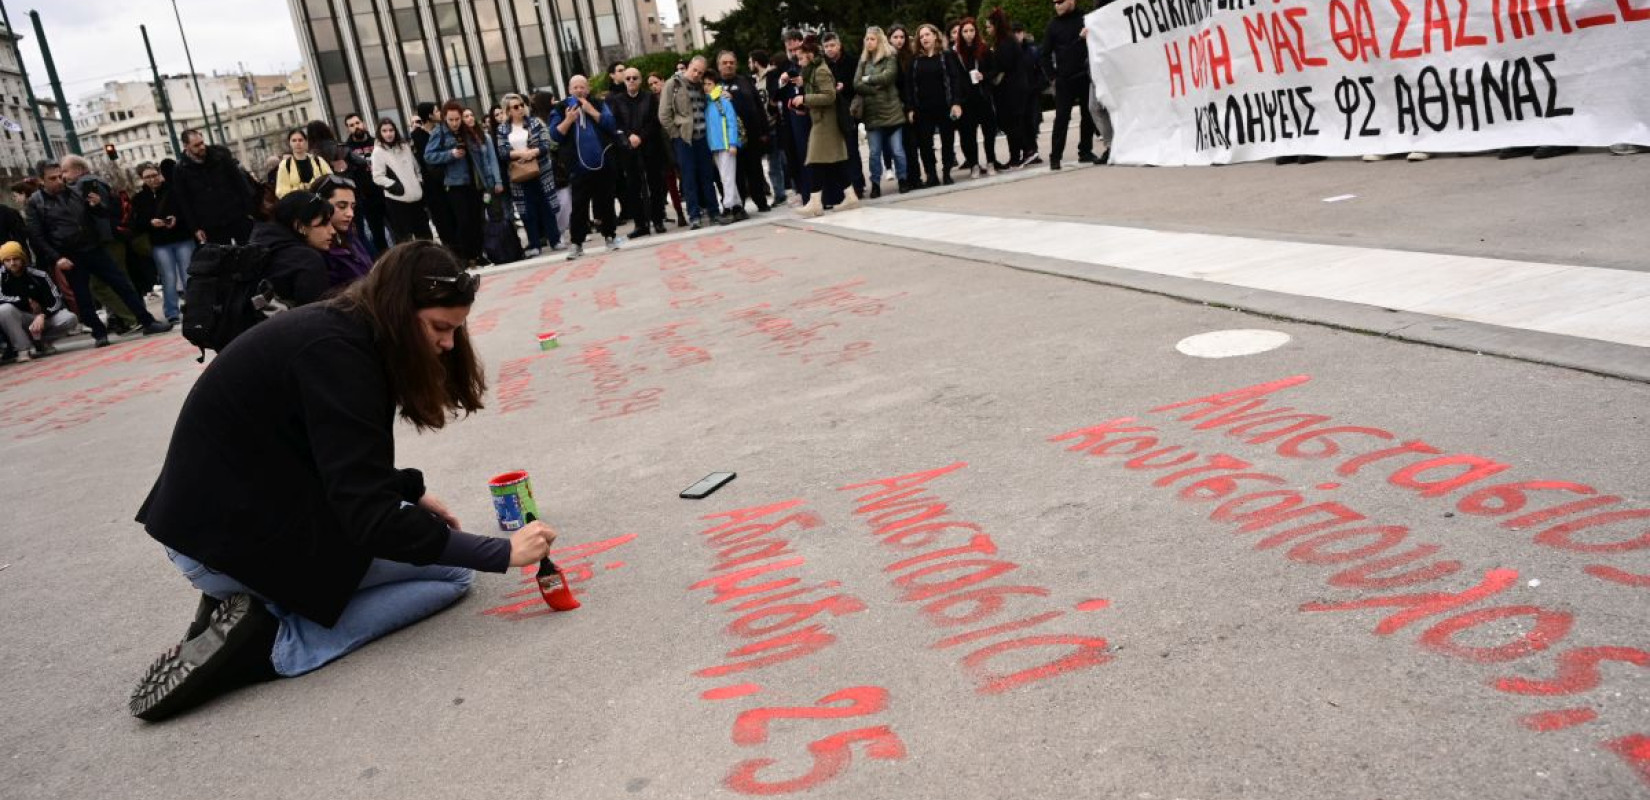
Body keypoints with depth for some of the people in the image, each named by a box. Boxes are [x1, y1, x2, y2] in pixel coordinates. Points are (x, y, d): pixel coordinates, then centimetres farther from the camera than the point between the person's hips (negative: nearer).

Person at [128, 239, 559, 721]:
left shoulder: (338, 330, 5)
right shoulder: (334, 354, -24)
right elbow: (370, 518, -28)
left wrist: (413, 493, 7)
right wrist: (502, 553, -23)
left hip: (241, 510, 10)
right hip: (231, 539, -9)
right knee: (453, 569, -2)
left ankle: (250, 598, 9)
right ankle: (266, 640, -9)